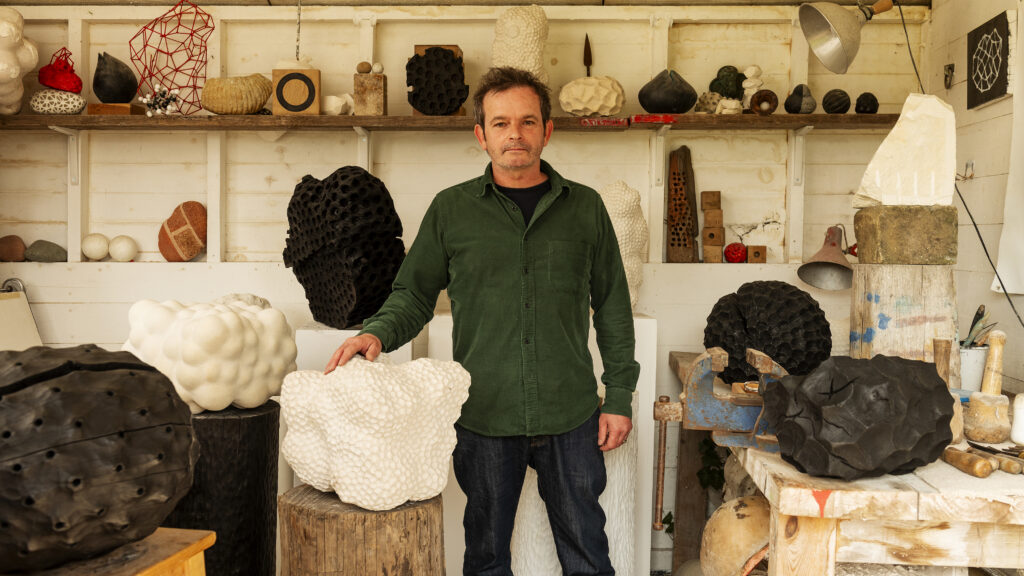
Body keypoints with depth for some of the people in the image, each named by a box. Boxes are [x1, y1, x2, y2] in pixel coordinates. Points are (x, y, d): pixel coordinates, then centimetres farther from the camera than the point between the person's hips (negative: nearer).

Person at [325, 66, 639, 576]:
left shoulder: (584, 208, 4)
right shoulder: (451, 210, 2)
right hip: (484, 417, 0)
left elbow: (613, 308, 7)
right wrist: (378, 333, -13)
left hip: (571, 417, 1)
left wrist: (619, 396, 4)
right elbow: (413, 295, 7)